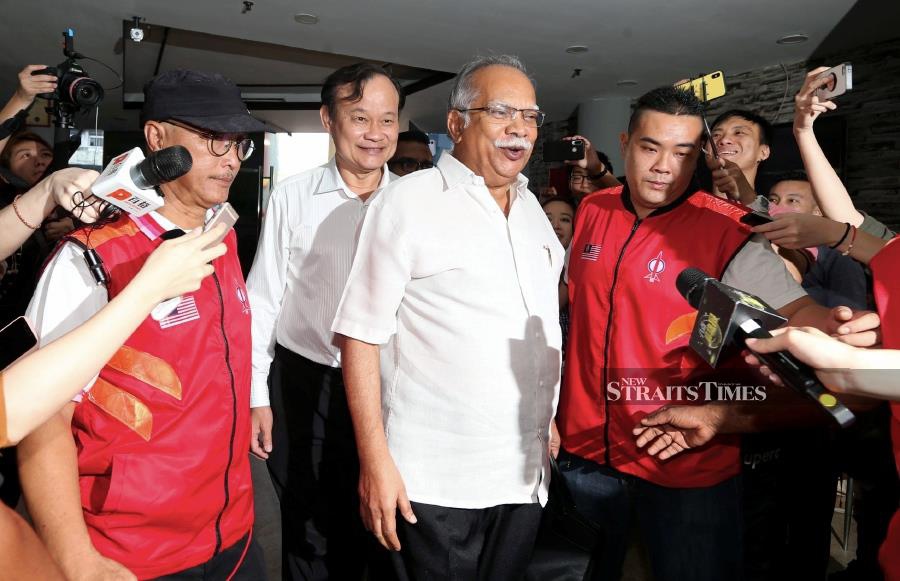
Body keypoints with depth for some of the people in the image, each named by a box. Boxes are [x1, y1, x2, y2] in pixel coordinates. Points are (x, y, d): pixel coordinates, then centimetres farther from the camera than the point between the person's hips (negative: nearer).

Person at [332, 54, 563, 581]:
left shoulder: (531, 206, 10)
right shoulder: (408, 202, -9)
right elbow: (362, 336, -12)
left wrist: (550, 420, 11)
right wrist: (375, 462, -15)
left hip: (526, 473, 6)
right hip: (434, 482, -6)